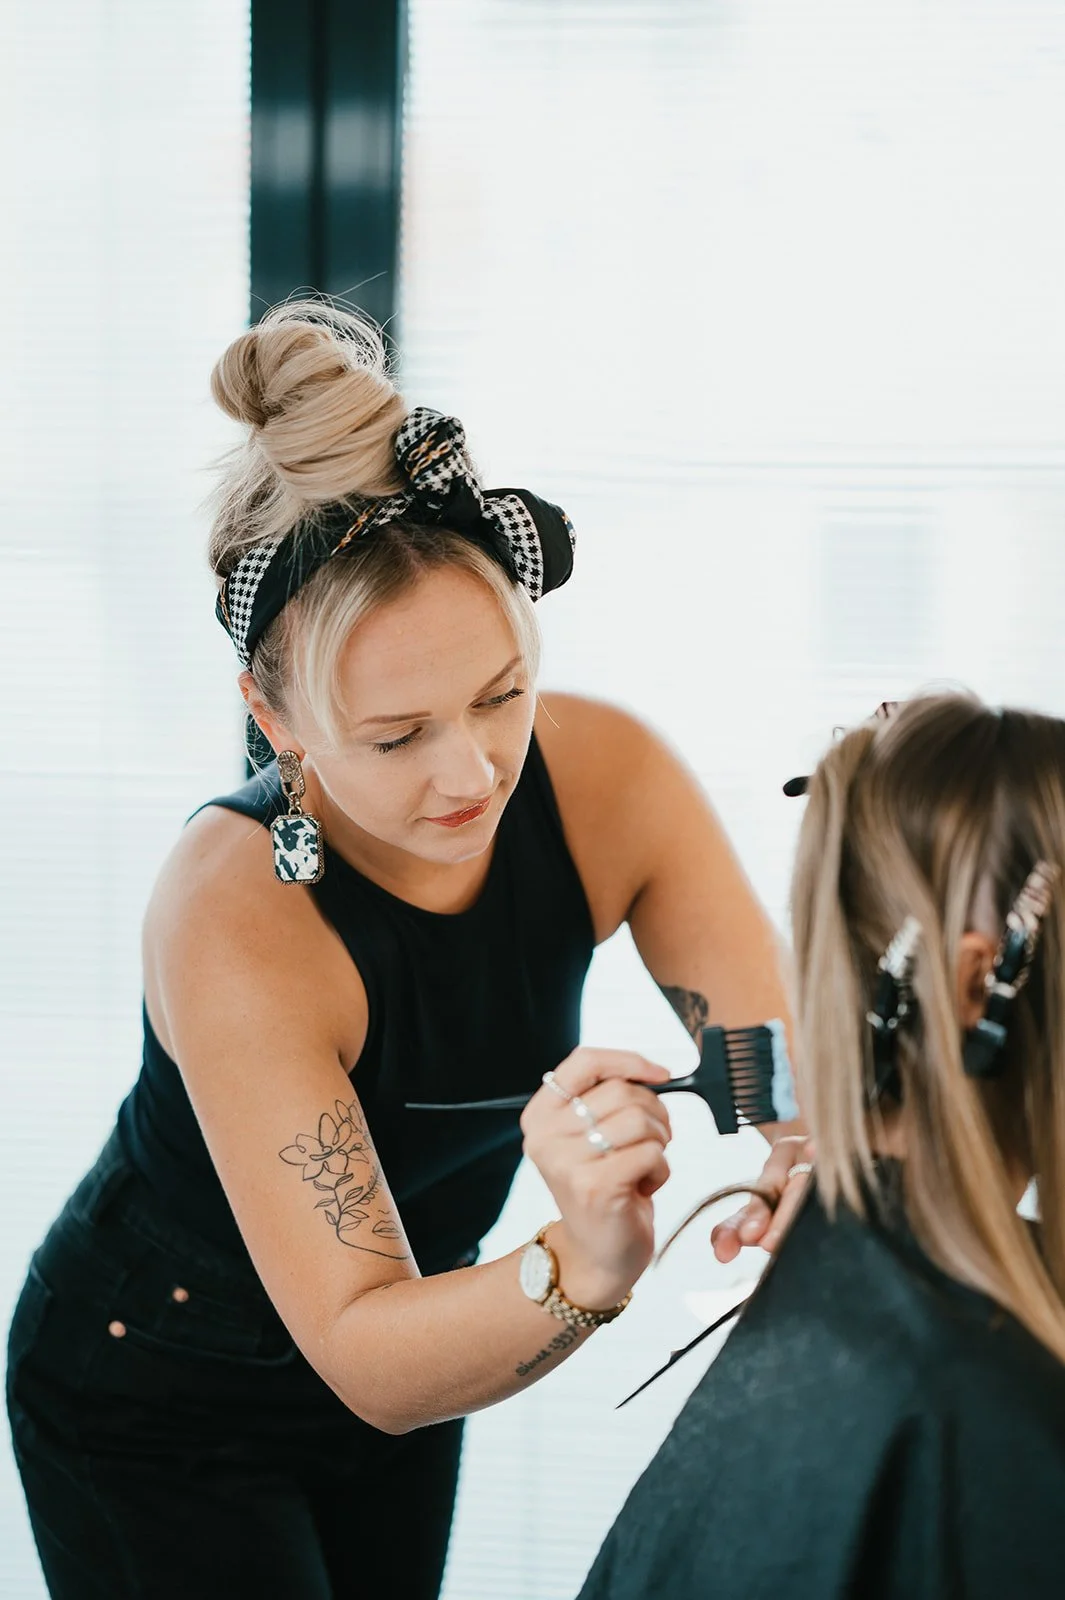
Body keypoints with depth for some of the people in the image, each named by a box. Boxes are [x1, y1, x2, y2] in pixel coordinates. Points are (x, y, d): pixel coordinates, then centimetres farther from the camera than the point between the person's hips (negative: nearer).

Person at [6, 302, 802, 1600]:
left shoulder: (607, 780, -22)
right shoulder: (231, 917, -34)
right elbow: (364, 1360, -36)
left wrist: (811, 1163, -45)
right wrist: (580, 1268, -55)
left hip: (403, 1361, 5)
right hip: (154, 1412, -5)